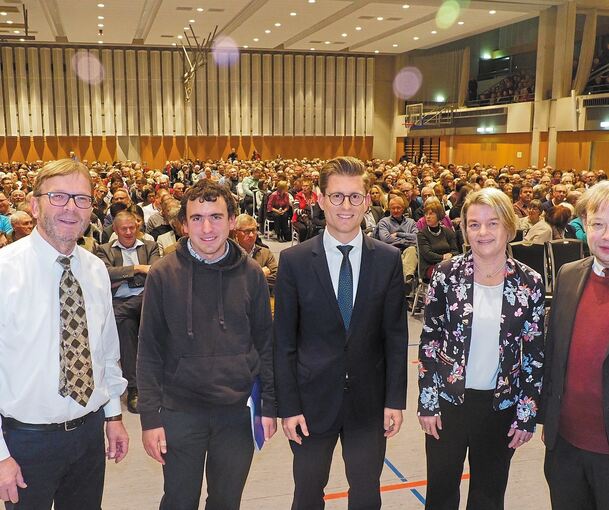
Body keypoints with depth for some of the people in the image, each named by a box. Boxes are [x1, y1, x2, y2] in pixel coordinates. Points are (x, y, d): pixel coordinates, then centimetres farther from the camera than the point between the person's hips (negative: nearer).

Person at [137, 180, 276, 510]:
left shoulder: (251, 274, -2)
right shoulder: (163, 275, -7)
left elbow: (265, 343, 4)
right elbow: (149, 350, -4)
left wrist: (269, 405, 3)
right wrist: (150, 417, -6)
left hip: (239, 411, 2)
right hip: (180, 411, -1)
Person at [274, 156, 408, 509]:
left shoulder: (389, 260, -3)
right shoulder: (294, 261, -7)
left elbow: (396, 335, 0)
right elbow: (284, 340, -5)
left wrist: (395, 399, -2)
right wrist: (288, 406, -6)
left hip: (369, 401, 1)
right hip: (313, 400, -1)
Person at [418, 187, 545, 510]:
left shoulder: (529, 284, -6)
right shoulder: (446, 274, -8)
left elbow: (535, 355, 0)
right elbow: (429, 340, -4)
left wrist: (527, 415, -1)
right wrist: (427, 402, -5)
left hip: (501, 405, 1)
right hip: (447, 399, 0)